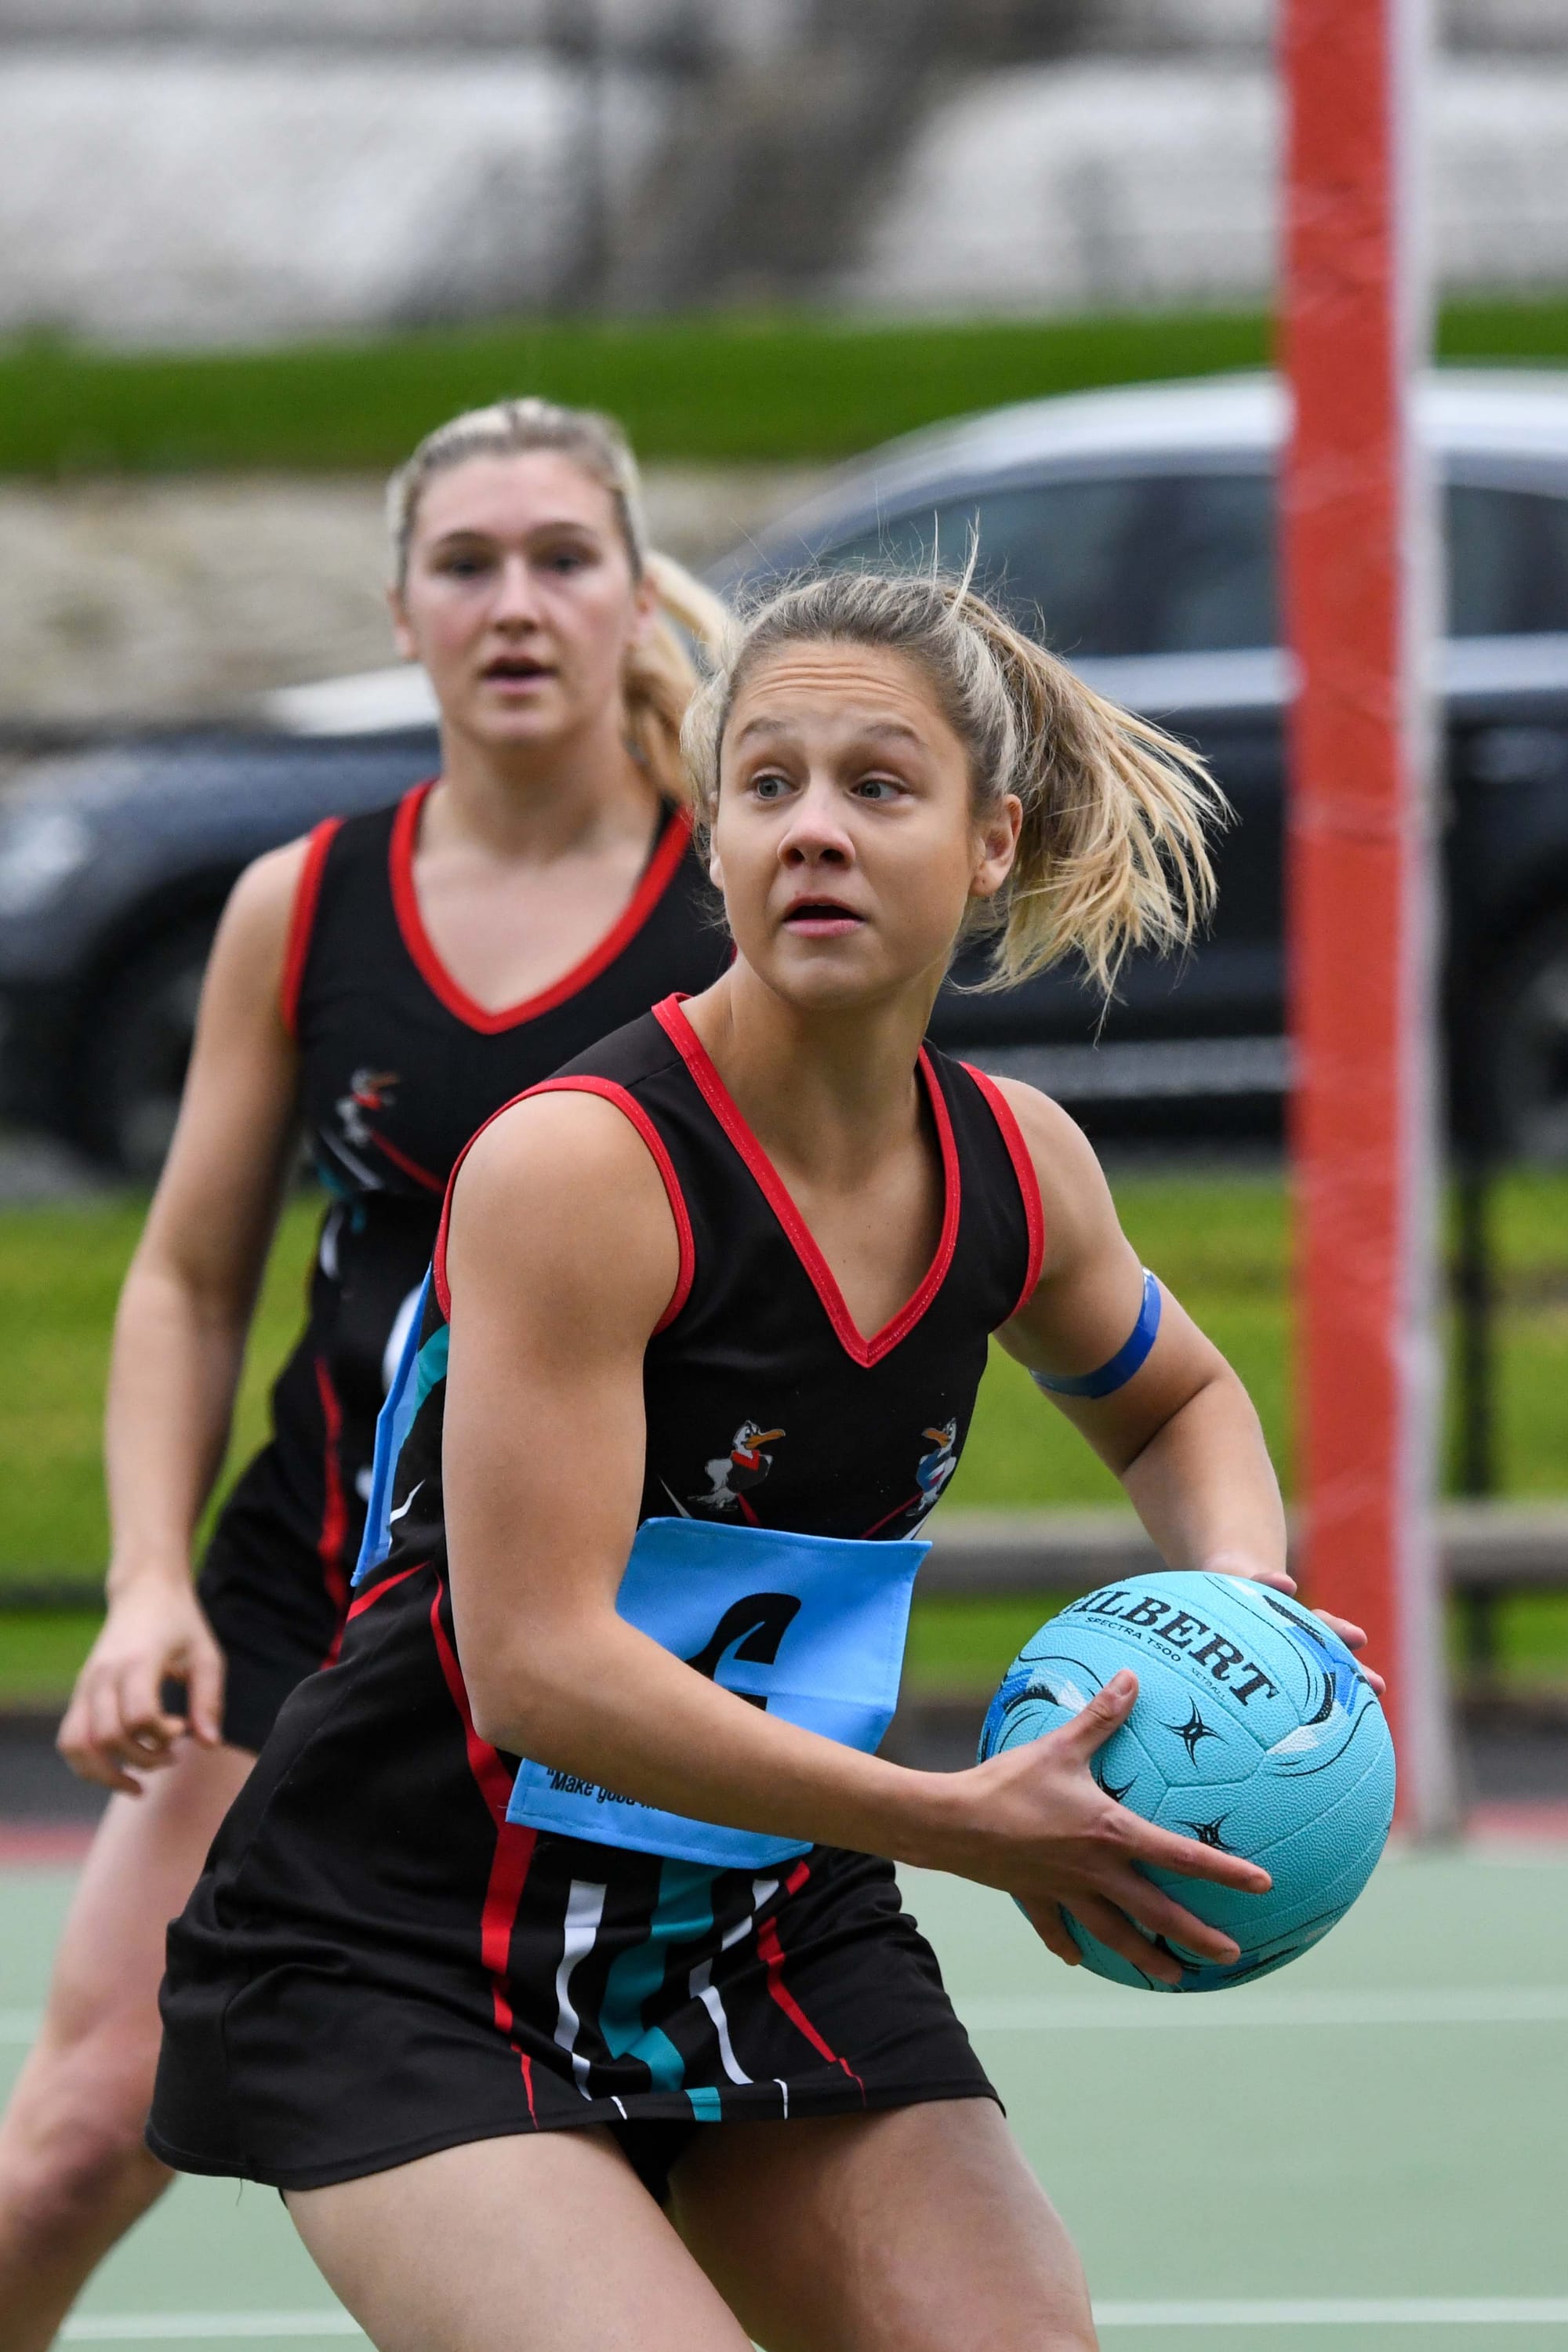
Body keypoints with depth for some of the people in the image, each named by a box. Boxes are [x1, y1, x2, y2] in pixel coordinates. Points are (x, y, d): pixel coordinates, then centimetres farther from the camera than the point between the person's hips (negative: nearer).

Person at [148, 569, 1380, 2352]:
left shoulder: (1018, 1167, 0)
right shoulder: (577, 1167, -21)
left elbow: (1175, 1404, 24)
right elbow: (538, 1667, -26)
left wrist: (1246, 1596, 1)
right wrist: (961, 1825, -27)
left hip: (777, 1931, 6)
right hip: (403, 1952, -6)